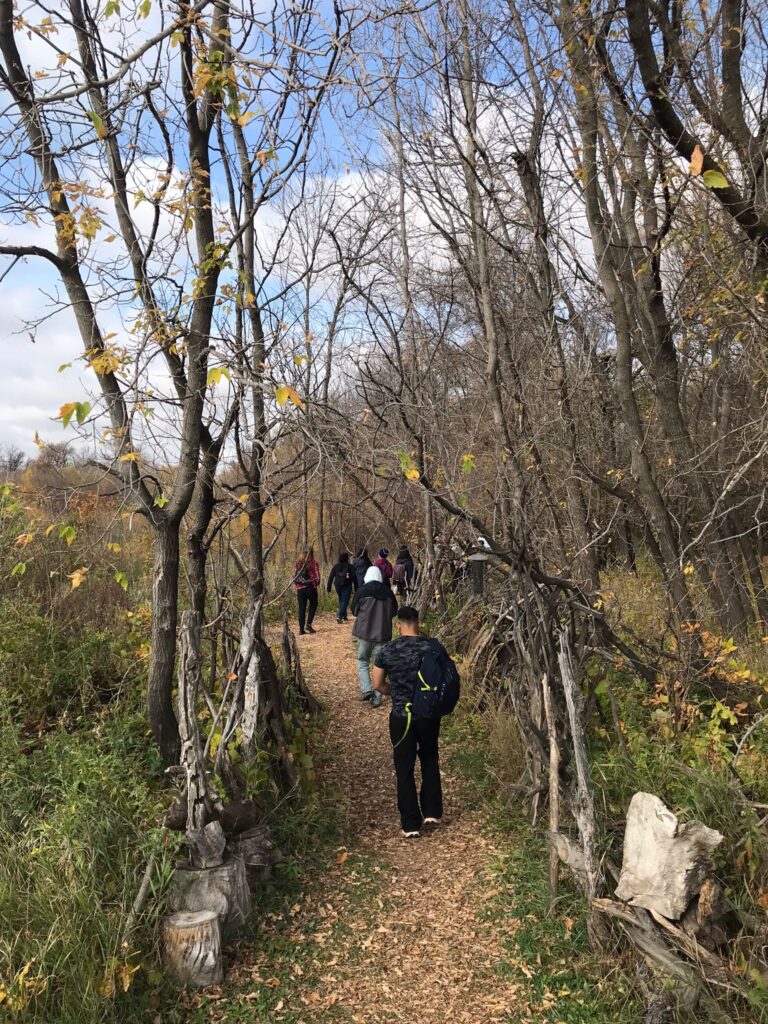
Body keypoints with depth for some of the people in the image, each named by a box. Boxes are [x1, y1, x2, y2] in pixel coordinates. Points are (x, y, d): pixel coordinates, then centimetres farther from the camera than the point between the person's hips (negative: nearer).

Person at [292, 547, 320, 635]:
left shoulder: (297, 564, 6)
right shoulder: (313, 563, -6)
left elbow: (294, 577, 7)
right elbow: (317, 577, -7)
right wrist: (316, 585, 10)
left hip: (300, 589, 3)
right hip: (310, 588, -3)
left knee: (302, 608, 7)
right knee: (313, 605, 17)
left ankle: (301, 629, 5)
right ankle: (309, 624, 4)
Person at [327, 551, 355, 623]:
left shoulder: (336, 566, 5)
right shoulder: (349, 566, -3)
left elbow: (331, 577, 3)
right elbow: (354, 577, -5)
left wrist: (329, 587, 5)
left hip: (338, 586, 4)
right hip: (347, 586, -4)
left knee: (341, 601, 20)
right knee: (344, 601, -5)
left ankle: (344, 617, 24)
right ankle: (339, 616, -22)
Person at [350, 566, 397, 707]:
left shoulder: (362, 591, -10)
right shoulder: (388, 592, -2)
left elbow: (354, 610, 0)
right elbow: (394, 611, 9)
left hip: (364, 632, -2)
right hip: (382, 633, 2)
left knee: (363, 661, 15)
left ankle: (366, 689, -2)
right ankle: (376, 698, 7)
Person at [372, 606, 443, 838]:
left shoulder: (386, 651, -8)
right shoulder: (433, 647, -7)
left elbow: (378, 685, -1)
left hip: (401, 717, -1)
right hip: (428, 713, 1)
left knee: (404, 770, 8)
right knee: (429, 760, 23)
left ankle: (411, 825, 12)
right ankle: (432, 813, 23)